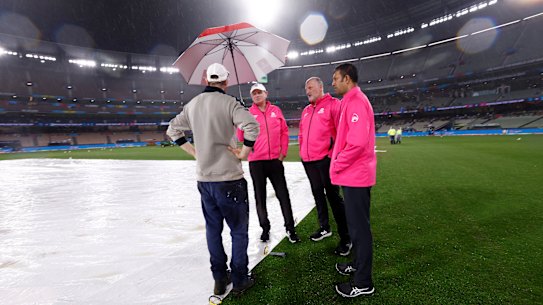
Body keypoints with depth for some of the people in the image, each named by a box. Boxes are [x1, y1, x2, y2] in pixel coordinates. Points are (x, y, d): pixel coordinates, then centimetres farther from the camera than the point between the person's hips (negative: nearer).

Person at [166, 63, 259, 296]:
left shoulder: (192, 104, 7)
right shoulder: (228, 102, -11)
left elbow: (173, 130, 16)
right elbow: (252, 126, -26)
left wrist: (195, 152, 13)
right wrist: (244, 153, -13)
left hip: (204, 178, 6)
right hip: (229, 178, -5)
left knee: (213, 229, 18)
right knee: (239, 231, 10)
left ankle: (219, 279, 28)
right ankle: (239, 281, 21)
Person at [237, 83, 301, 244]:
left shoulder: (276, 110, 7)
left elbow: (284, 131, 10)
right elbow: (241, 137, -4)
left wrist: (283, 152, 2)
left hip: (275, 160, 1)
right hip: (256, 162, -1)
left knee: (283, 194, 5)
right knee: (260, 197, 9)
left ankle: (290, 228, 17)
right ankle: (265, 228, 24)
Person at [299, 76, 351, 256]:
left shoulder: (333, 104, -5)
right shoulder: (306, 110, 17)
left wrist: (333, 153, -14)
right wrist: (303, 151, 15)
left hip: (325, 160, -7)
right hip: (308, 161, 7)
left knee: (333, 197, -4)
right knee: (318, 195, 15)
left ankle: (345, 238, 6)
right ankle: (324, 228, 32)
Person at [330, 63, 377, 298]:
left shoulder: (356, 101, -16)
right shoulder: (351, 101, 16)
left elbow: (358, 141, -26)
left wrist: (337, 164, -15)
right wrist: (338, 161, 10)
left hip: (355, 175, -10)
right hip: (353, 174, 10)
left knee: (359, 226, -1)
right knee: (356, 223, 20)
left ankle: (363, 283, 12)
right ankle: (358, 265, 36)